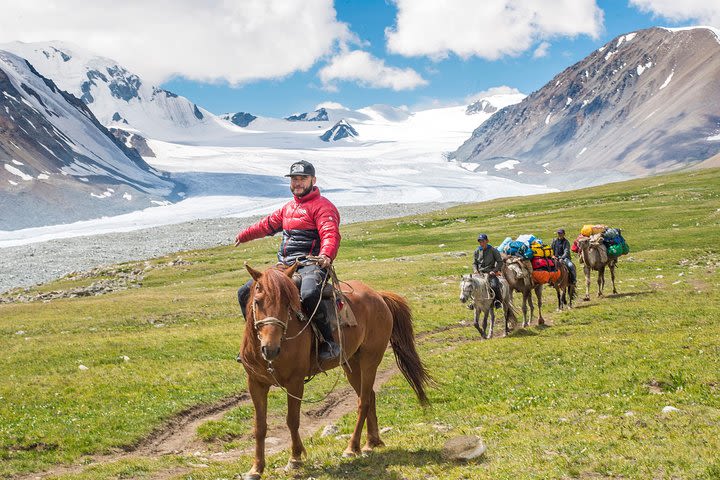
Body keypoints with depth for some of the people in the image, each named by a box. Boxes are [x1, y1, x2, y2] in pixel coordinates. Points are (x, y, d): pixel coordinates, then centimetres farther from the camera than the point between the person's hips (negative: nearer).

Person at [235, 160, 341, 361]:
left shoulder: (323, 205, -5)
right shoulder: (289, 207, 22)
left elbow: (331, 234, -21)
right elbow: (268, 224, 38)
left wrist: (326, 255, -42)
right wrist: (244, 235, 47)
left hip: (311, 265, -8)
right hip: (285, 267, 8)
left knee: (309, 295, -41)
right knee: (245, 293, 4)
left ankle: (330, 342, -26)